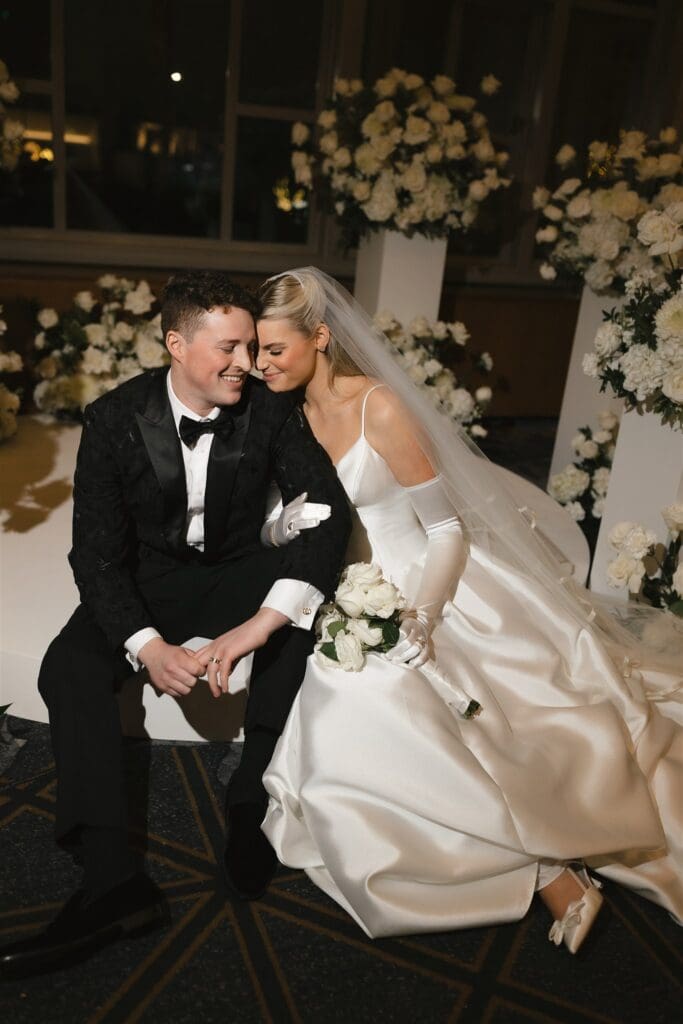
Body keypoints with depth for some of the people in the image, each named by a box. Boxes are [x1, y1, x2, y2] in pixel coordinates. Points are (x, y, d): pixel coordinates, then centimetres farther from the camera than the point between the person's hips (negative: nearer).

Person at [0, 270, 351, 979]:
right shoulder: (114, 419, -15)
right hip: (146, 579, 0)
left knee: (306, 607, -30)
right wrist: (148, 646, -31)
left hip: (237, 574, 1)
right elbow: (96, 550, -14)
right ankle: (111, 880, -26)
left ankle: (250, 800, -18)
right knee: (68, 669, -24)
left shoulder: (270, 410, -15)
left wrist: (264, 621, -38)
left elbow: (329, 509, -24)